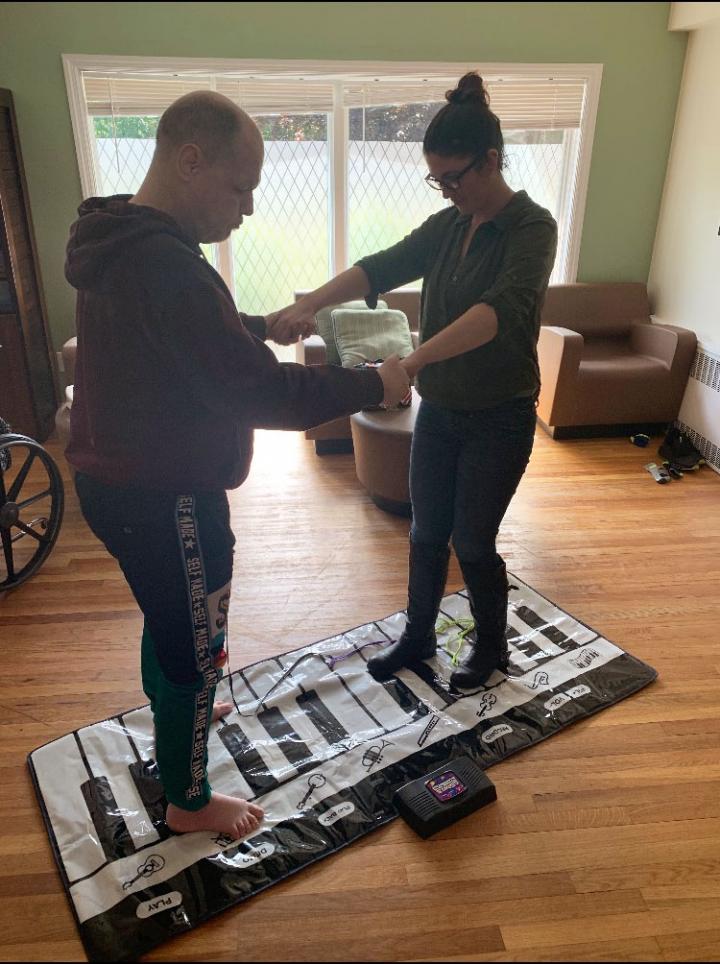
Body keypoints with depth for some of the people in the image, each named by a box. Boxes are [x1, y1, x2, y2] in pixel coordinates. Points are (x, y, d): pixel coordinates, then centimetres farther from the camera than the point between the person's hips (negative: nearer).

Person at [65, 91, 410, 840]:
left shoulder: (121, 244, 5)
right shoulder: (167, 268, -28)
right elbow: (259, 394, -29)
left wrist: (263, 325, 13)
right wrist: (374, 385, -19)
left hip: (115, 480, 10)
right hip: (163, 500, -10)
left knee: (166, 617, 30)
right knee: (196, 648, 10)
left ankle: (173, 715, 57)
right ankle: (189, 802, 32)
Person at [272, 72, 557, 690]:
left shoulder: (532, 228, -16)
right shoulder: (447, 226, 5)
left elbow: (501, 310, -34)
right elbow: (382, 268, -5)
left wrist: (411, 361, -46)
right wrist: (314, 301, -23)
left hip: (498, 419, -6)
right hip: (439, 410, 6)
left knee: (473, 544, 6)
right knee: (427, 533, 16)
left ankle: (492, 646, 33)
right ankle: (418, 637, 37)